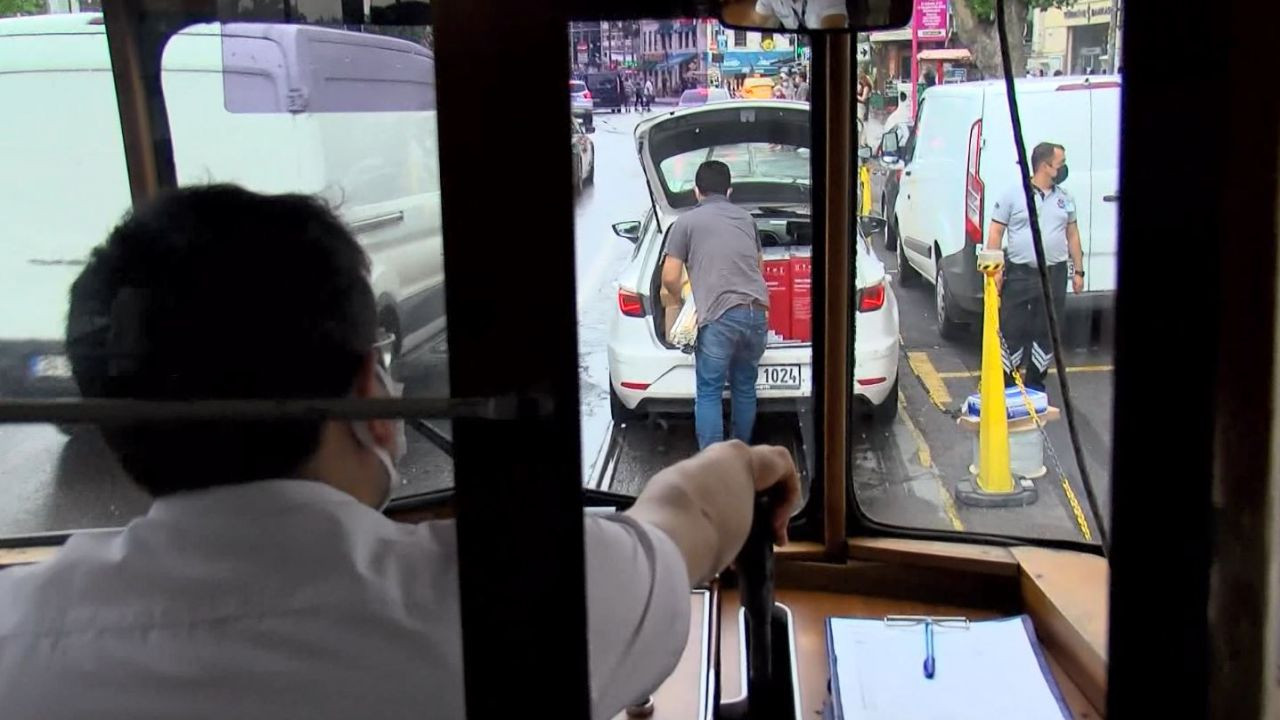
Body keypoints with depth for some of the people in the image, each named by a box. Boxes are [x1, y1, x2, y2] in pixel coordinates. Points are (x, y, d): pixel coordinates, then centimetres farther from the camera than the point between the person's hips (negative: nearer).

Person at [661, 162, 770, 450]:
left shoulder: (687, 222, 3)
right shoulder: (746, 218, 19)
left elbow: (670, 278, 1)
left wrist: (680, 297, 23)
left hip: (719, 317, -5)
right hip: (756, 312, 5)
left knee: (709, 394, 3)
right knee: (745, 388, 19)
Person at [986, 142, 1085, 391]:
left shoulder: (1065, 197, 10)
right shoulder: (1013, 193, -4)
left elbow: (1072, 235, 17)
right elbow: (995, 232, -3)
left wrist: (1078, 271, 13)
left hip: (1054, 276, 4)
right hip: (1018, 274, -4)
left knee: (1047, 333, 8)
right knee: (1011, 332, 0)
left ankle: (1035, 385, 20)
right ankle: (1005, 385, 10)